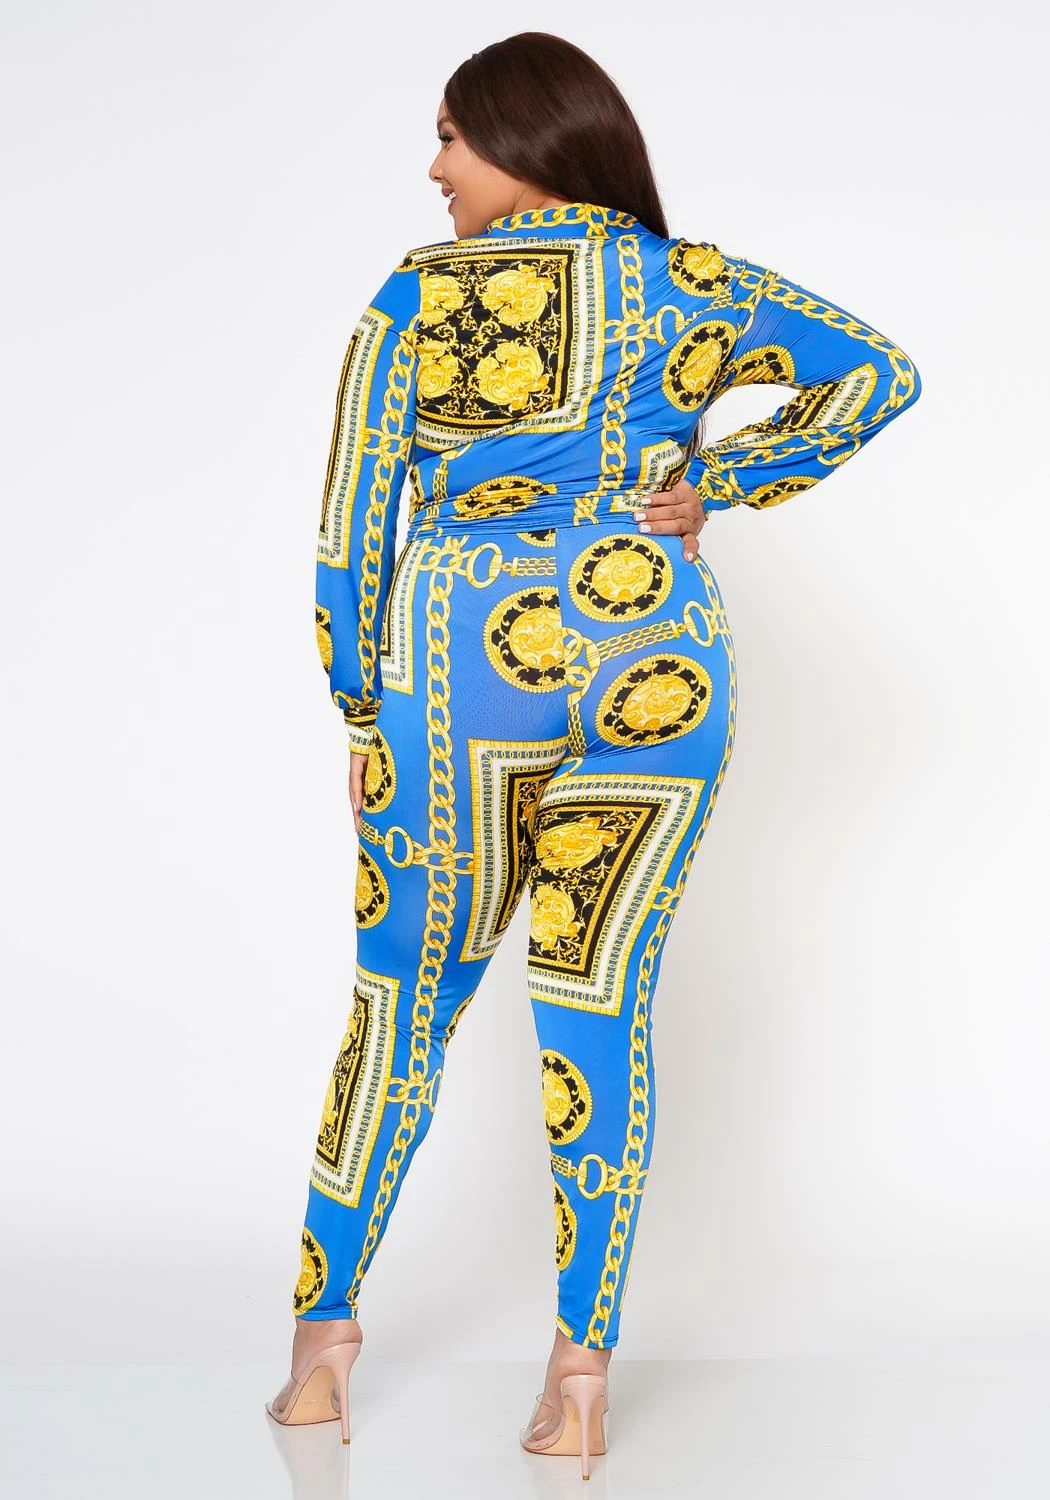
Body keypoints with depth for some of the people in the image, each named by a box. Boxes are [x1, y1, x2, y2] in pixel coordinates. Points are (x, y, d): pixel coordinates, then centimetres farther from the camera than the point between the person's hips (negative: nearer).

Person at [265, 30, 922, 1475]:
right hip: (661, 665, 2)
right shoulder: (691, 284, 8)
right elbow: (879, 371, 6)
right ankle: (584, 1359, 4)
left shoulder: (418, 296, 0)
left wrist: (363, 714, 7)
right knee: (600, 1005, 4)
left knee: (404, 998, 10)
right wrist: (718, 483, 3)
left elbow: (355, 521, -1)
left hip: (466, 659, -2)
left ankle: (326, 1328, 17)